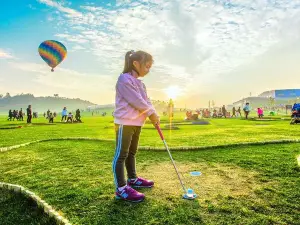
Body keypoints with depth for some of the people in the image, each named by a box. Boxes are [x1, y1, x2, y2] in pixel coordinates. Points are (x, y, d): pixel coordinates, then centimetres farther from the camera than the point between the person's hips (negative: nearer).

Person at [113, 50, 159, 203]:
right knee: (121, 154, -5)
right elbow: (136, 101, -19)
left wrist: (153, 115, -5)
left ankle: (132, 179, 33)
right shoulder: (124, 79, -13)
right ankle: (121, 188, 0)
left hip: (137, 123, 10)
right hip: (125, 122, -10)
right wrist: (151, 113, -10)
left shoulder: (140, 83, 18)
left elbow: (146, 101, 11)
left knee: (132, 152, 19)